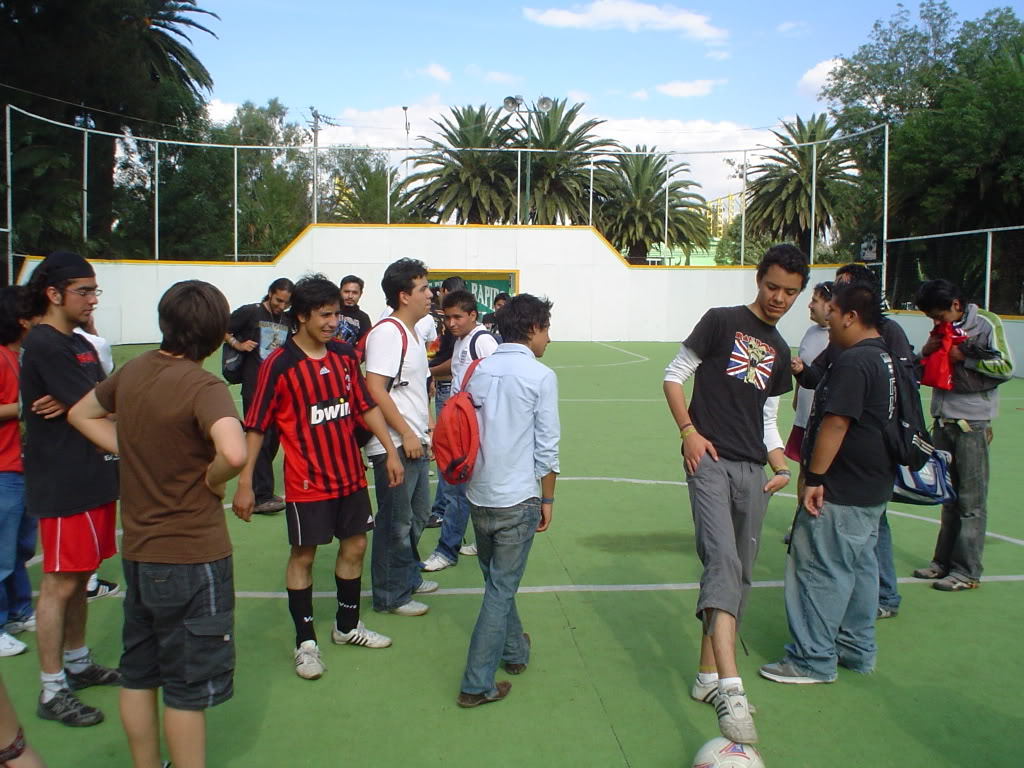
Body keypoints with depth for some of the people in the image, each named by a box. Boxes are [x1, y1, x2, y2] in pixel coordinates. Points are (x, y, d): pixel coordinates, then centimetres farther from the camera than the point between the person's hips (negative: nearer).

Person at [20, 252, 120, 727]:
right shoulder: (44, 345, -15)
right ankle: (52, 691, 10)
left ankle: (77, 664, 32)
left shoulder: (80, 345, 14)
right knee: (60, 584, 0)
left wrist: (73, 403, -13)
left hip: (94, 478, 9)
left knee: (79, 579, 18)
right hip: (64, 486, -9)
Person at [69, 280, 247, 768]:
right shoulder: (203, 387, -21)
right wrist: (212, 480, -17)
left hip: (138, 549, 7)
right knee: (189, 687, 7)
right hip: (192, 556, -7)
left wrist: (132, 452, 9)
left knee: (139, 674, 20)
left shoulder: (134, 370, 2)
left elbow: (82, 414, 19)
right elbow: (234, 453, -39)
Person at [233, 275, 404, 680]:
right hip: (307, 482, -6)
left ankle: (347, 624, 34)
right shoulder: (279, 365, -14)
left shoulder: (345, 354, 2)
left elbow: (365, 406, 11)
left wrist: (390, 450, 7)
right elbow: (255, 426, -10)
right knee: (303, 555, 6)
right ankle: (305, 642, 20)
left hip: (351, 475, 6)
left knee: (354, 546, 15)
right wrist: (245, 483, -11)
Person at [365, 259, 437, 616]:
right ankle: (390, 596, 15)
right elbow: (375, 389, -23)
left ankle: (409, 578, 37)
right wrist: (406, 434, -21)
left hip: (415, 443, 10)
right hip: (395, 447, -10)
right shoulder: (387, 333, -16)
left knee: (417, 516, 21)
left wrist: (425, 426, 17)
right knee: (396, 522, 1)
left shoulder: (412, 333, 15)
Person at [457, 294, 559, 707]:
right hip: (517, 498, -5)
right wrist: (548, 499, 2)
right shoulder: (541, 376, -9)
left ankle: (514, 649, 39)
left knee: (497, 581, 21)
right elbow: (547, 446, -9)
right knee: (501, 589, 2)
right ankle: (477, 684, 5)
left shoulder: (479, 371, 7)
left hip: (478, 495, 6)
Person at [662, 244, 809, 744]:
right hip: (710, 460, -6)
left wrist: (781, 466, 6)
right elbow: (673, 376, 1)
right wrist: (689, 430, -12)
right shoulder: (722, 322, 1)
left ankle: (708, 676, 24)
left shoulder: (780, 352, 18)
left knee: (738, 574, 10)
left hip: (752, 470, 7)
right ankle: (730, 689, -29)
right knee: (723, 560, -22)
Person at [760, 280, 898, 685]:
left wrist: (815, 478, -20)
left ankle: (813, 659, 6)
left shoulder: (853, 361, -20)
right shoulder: (885, 356, 12)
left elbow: (836, 423, -24)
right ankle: (857, 651, 28)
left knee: (819, 571, -2)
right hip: (874, 488, 10)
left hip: (841, 492, -10)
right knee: (860, 567, 17)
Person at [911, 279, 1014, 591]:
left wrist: (964, 356, -16)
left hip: (972, 422, -6)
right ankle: (944, 562, 19)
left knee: (971, 501, -2)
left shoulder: (986, 323, -6)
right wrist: (927, 351, 0)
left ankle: (967, 572, 3)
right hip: (943, 421, 6)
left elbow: (1005, 367, -12)